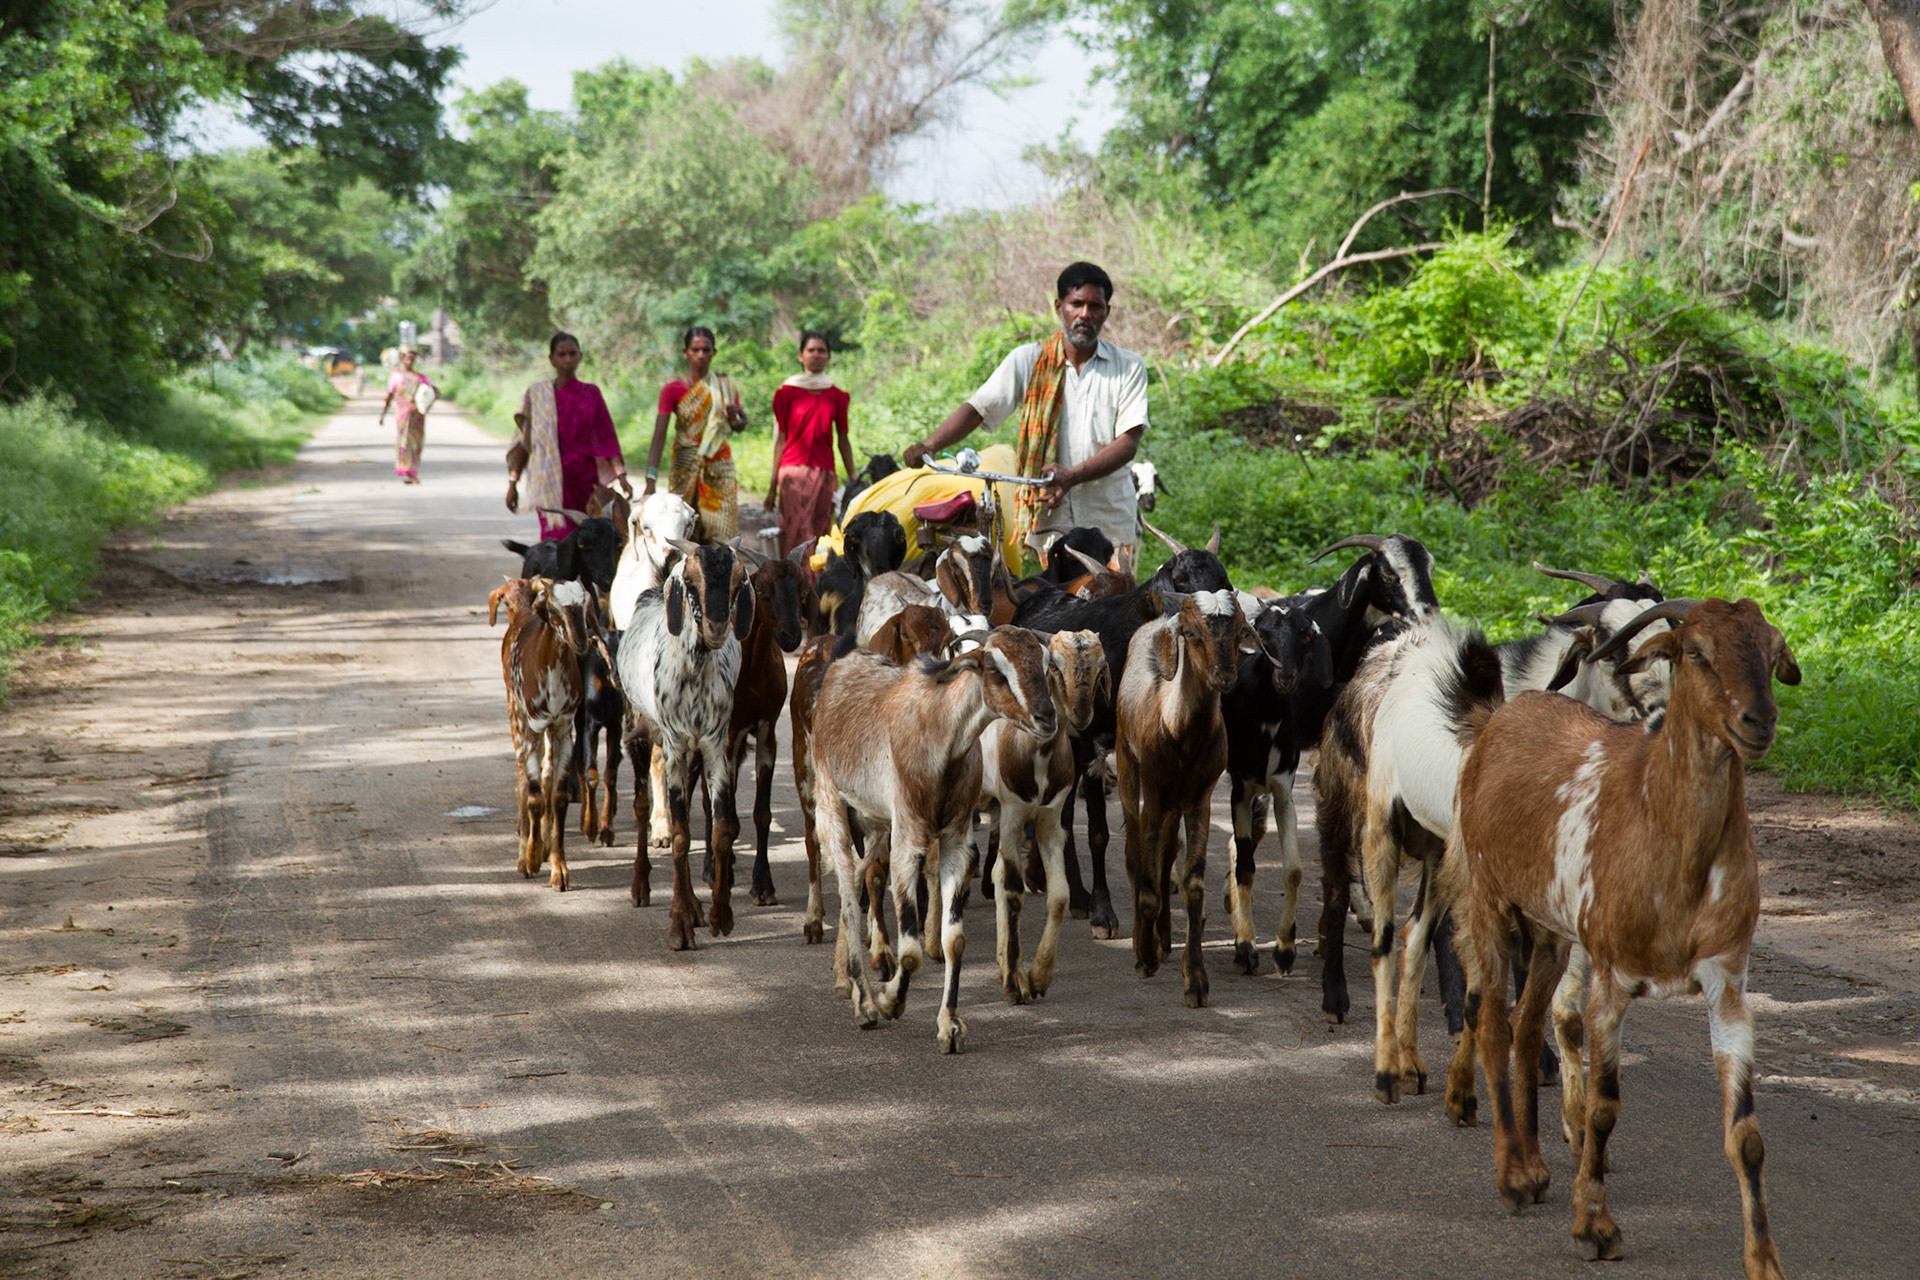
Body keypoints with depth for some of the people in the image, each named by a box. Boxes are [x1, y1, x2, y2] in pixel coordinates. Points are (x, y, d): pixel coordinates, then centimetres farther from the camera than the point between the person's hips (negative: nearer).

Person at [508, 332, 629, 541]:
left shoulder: (591, 393, 9)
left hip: (584, 480, 2)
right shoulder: (536, 395, 7)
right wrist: (513, 482, 2)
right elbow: (522, 442, 7)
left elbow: (606, 438, 5)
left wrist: (620, 476, -5)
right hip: (551, 482, -2)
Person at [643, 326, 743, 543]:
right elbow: (659, 436, -12)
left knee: (722, 533, -6)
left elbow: (741, 425, 16)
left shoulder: (725, 386, 5)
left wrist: (734, 418, -10)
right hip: (686, 468, -2)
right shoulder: (672, 390, -4)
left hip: (720, 467, 2)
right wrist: (651, 481, -22)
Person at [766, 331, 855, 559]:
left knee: (821, 534, 1)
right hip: (794, 470, -3)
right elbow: (780, 439, 4)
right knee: (798, 532, -11)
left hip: (825, 472, 3)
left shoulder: (837, 396, 11)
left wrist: (852, 480, 8)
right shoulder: (787, 392, 4)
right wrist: (773, 486, 2)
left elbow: (843, 440, 13)